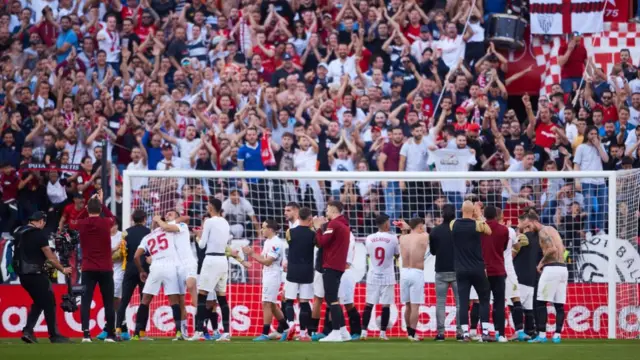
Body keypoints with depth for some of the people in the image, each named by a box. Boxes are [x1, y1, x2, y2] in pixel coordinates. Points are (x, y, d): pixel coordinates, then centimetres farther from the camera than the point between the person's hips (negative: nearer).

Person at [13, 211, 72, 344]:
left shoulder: (19, 233, 10)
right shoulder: (39, 234, -13)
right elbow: (51, 258, -11)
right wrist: (63, 269, 3)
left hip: (22, 274, 8)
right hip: (35, 273, -8)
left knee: (38, 302, 18)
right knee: (49, 303, 2)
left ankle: (28, 331, 6)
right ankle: (54, 335, 4)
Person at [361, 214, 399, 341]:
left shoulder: (369, 239, -1)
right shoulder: (393, 238, -7)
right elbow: (397, 255, 6)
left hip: (373, 277, 2)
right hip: (387, 277, -2)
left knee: (369, 305, 6)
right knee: (385, 305, 2)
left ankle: (364, 332, 3)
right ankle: (383, 333, 1)